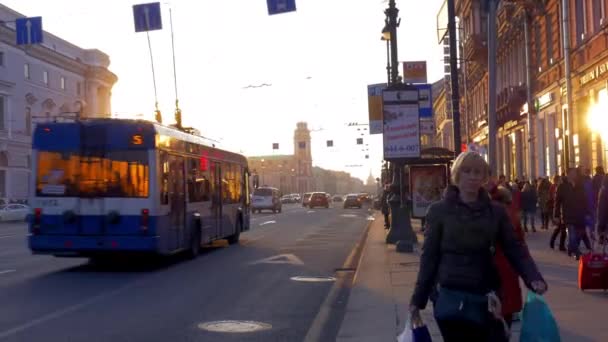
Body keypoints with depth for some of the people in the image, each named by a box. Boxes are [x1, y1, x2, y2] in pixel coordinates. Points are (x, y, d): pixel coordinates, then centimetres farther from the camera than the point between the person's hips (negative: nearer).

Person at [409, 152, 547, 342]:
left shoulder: (496, 211, 5)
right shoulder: (439, 211, -1)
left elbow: (515, 249, 2)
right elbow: (429, 256, 1)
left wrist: (534, 278, -16)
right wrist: (418, 299, -1)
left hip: (485, 299, 2)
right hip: (450, 298, -2)